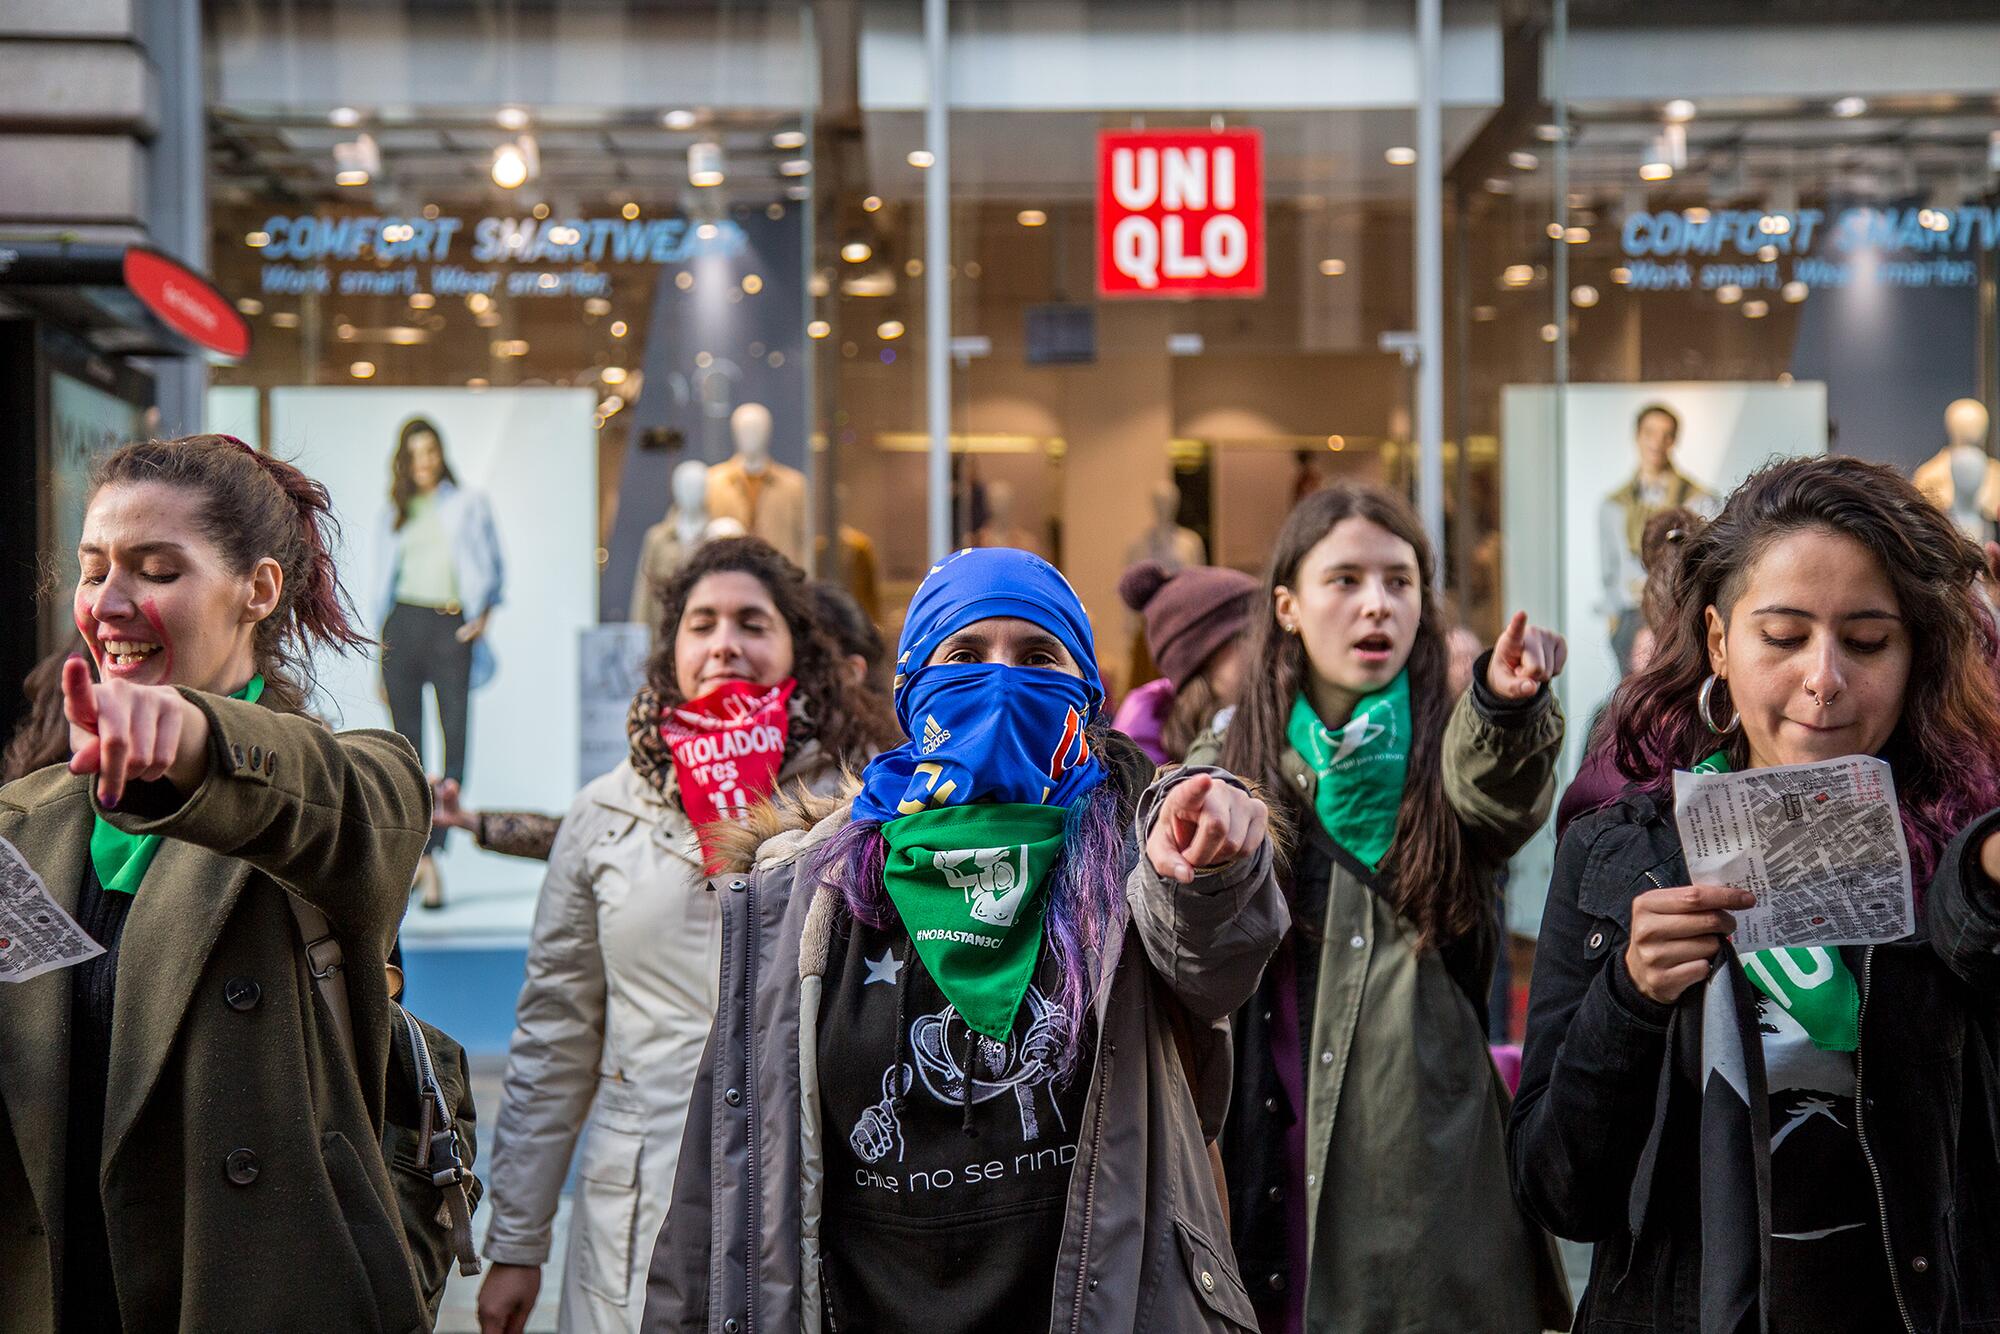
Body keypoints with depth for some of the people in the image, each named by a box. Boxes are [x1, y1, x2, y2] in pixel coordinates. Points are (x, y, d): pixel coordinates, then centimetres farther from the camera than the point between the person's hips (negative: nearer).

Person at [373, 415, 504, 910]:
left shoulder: (468, 504, 11)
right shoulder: (394, 516, 18)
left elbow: (492, 567, 8)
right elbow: (383, 581, 17)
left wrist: (482, 614, -8)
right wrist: (380, 649, 11)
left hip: (452, 627, -3)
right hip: (402, 624, 3)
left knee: (455, 736, -12)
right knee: (407, 743, 1)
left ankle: (432, 855, -15)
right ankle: (417, 853, 8)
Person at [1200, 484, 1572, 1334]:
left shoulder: (1454, 755, 2)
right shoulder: (1226, 770, 8)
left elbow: (1500, 794, -21)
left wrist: (1506, 702, -43)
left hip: (1433, 1167, -1)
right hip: (1272, 1163, 2)